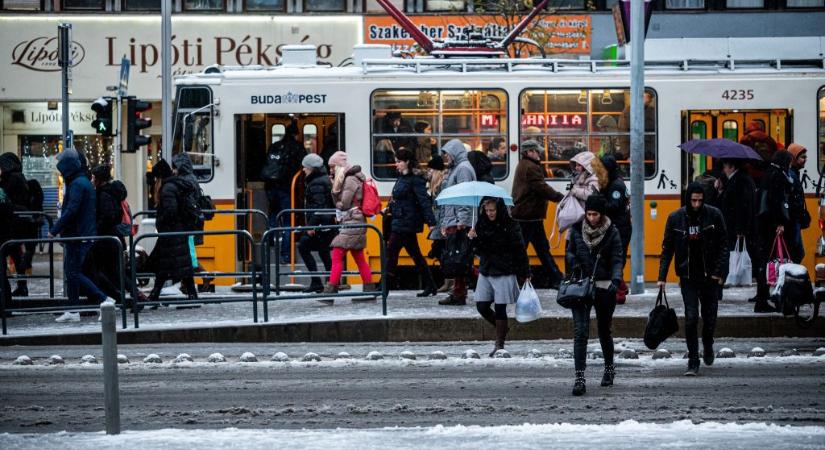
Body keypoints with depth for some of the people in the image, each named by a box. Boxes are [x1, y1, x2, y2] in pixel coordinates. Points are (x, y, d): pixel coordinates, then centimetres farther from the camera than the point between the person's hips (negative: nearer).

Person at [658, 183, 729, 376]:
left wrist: (719, 272, -10)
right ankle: (693, 362, -3)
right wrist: (662, 277, -3)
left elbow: (723, 246, -2)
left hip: (710, 275, 0)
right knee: (691, 318, -8)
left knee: (710, 317, 9)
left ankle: (708, 347, 39)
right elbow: (667, 249, 3)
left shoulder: (714, 215, -6)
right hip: (688, 277, 0)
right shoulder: (675, 218, -3)